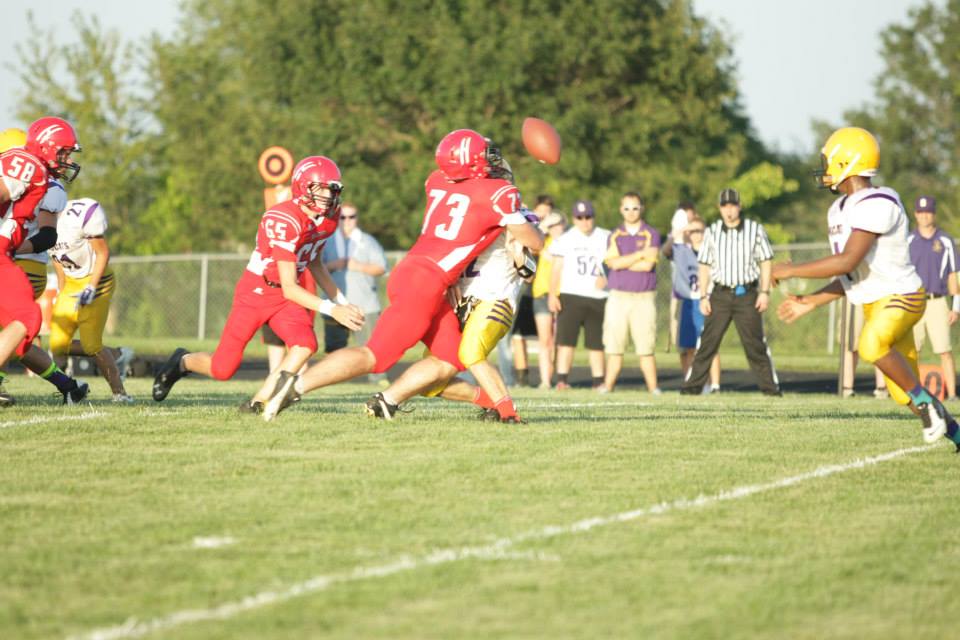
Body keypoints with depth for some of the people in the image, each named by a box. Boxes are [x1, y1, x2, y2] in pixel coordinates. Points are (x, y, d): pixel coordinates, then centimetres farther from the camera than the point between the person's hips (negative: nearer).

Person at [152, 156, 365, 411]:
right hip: (254, 294, -6)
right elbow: (290, 288, -26)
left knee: (305, 344, -25)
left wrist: (341, 301, 10)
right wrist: (331, 309, -33)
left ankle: (258, 403, -15)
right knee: (223, 369, -1)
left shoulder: (329, 218, -3)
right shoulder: (284, 222, -28)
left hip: (284, 298, 6)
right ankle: (183, 362, 33)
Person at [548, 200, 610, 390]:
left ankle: (599, 381, 9)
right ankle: (562, 379, -9)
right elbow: (556, 268, 4)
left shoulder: (605, 238, 9)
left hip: (598, 297, 2)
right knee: (566, 339, -8)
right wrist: (552, 294, -5)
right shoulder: (565, 239, 6)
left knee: (597, 342, 5)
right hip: (571, 295, -2)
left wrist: (606, 278, -10)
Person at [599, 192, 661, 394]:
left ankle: (653, 388, -4)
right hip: (618, 296, 2)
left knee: (645, 347, -5)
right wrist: (640, 254, -8)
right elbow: (613, 262, -7)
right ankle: (608, 384, 4)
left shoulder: (651, 235, 3)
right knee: (614, 346, 1)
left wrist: (623, 262, -4)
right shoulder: (615, 236, 11)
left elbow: (648, 265, -10)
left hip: (644, 297, -2)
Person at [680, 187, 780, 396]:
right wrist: (704, 296, 2)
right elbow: (704, 266, 9)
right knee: (707, 342, -2)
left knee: (755, 344, -3)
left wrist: (765, 292, -4)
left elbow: (765, 262, 4)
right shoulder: (712, 232, 7)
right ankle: (692, 385, 0)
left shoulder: (755, 229, 3)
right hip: (720, 294, 1)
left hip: (747, 294, -1)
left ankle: (770, 386, 1)